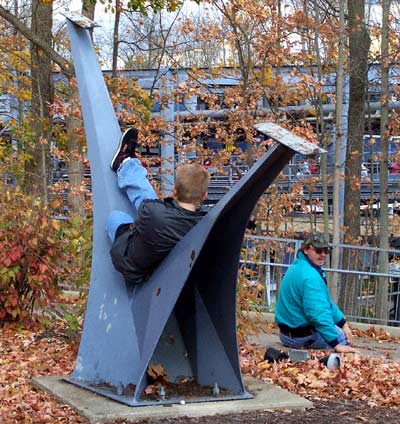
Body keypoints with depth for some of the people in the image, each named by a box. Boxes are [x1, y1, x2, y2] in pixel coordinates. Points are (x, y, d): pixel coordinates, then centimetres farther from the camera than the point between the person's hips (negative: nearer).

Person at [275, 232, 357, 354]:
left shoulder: (298, 266, 7)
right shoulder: (310, 277, -25)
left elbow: (325, 301, 15)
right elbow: (319, 314, -30)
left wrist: (343, 324, 13)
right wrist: (336, 345, -28)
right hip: (301, 337, -9)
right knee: (345, 338, 6)